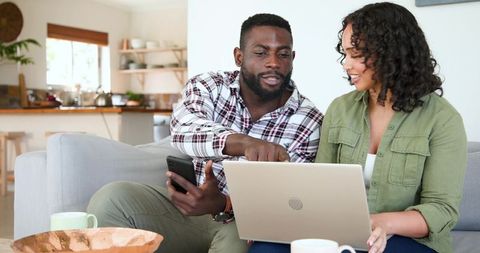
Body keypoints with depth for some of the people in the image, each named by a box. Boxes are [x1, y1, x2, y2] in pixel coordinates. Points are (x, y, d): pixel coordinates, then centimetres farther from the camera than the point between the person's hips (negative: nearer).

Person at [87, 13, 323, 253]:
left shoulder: (309, 121, -7)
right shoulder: (207, 86, -4)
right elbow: (183, 129, -27)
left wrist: (222, 204, -35)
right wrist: (243, 143, -48)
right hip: (189, 205, 2)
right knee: (111, 200, -23)